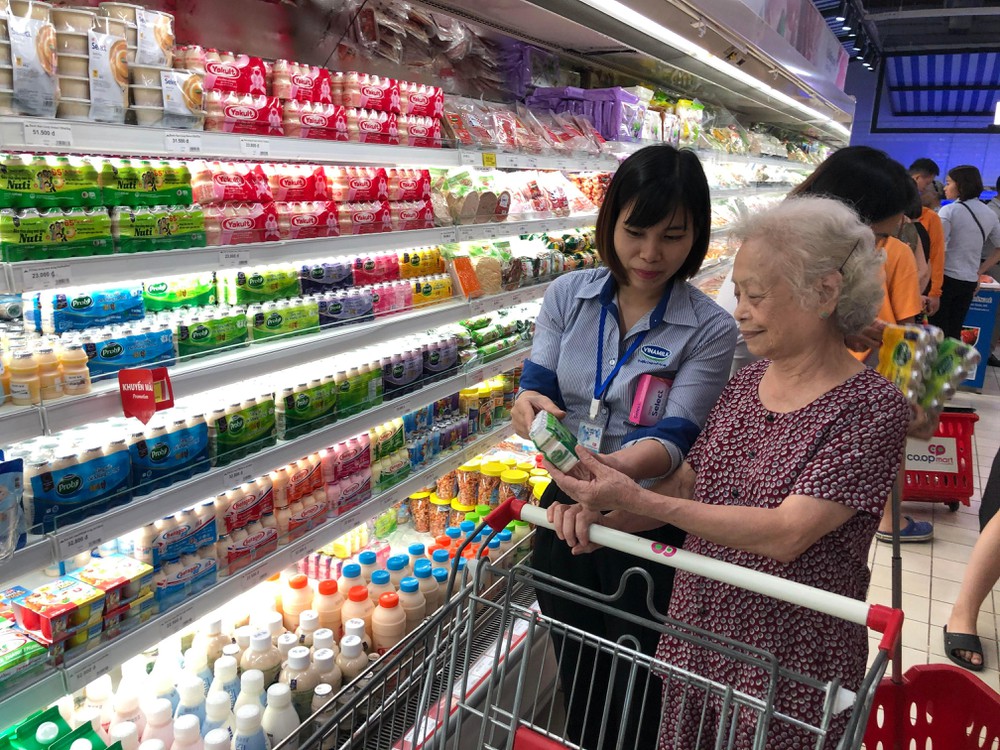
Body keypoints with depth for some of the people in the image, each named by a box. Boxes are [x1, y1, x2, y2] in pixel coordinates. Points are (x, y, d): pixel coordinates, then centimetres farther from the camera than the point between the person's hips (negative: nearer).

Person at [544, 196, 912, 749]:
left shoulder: (871, 408, -18)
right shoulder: (745, 382, 1)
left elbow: (786, 534, -26)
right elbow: (687, 483, 3)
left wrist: (636, 499, -27)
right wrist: (603, 517, -14)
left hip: (791, 663, -5)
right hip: (694, 637, 6)